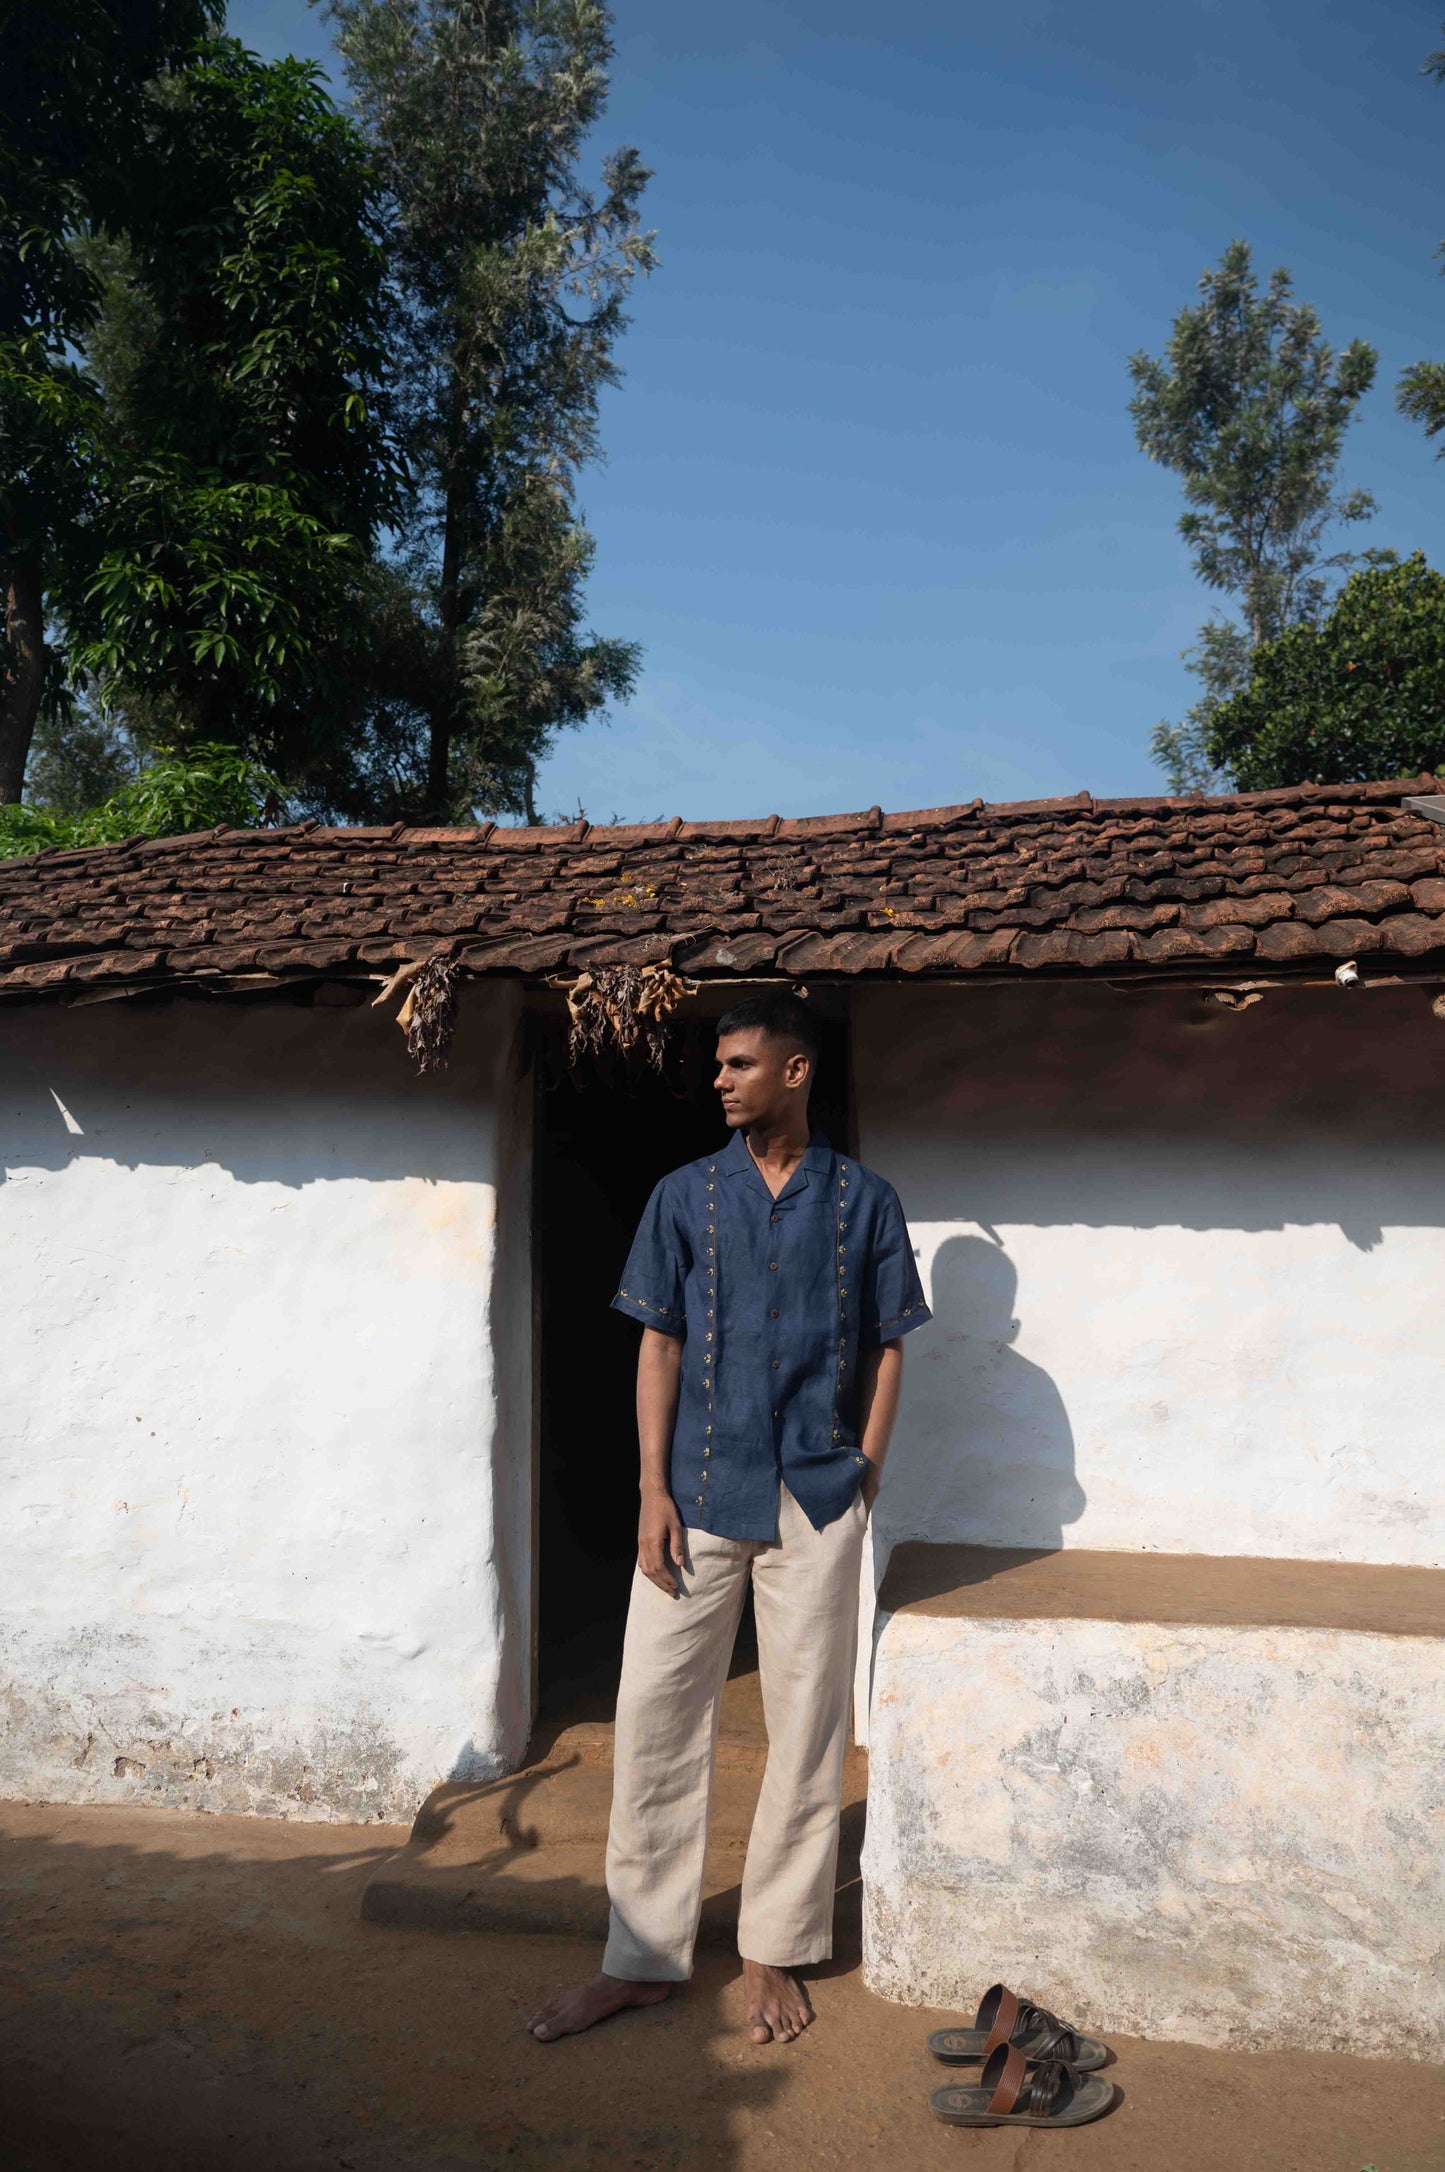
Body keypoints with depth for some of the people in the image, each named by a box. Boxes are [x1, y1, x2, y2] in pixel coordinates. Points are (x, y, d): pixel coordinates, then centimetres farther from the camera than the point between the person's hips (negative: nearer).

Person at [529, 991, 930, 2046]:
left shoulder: (863, 1199, 2)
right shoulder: (685, 1195, 4)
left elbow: (885, 1348, 5)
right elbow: (661, 1345, 3)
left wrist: (863, 1477, -1)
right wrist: (654, 1490, -3)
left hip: (817, 1497, -1)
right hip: (699, 1494, 1)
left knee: (805, 1727, 8)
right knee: (654, 1716, 4)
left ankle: (775, 1952, 26)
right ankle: (642, 1956, 20)